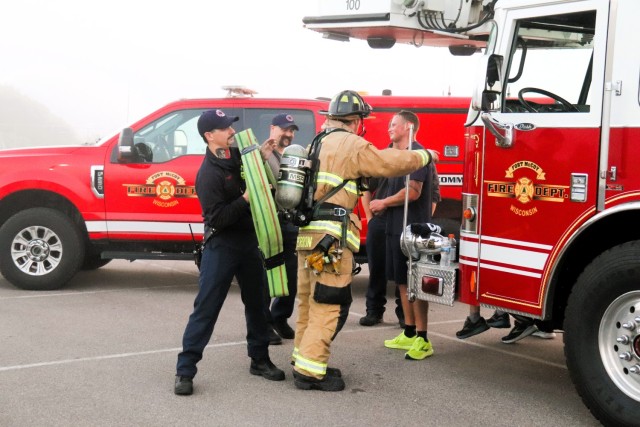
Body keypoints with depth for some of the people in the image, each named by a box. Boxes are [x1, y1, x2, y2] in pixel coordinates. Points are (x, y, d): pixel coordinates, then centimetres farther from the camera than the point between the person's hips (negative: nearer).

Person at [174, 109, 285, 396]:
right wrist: (245, 199, -29)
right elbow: (218, 218, -23)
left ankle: (260, 360, 28)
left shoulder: (237, 156, 4)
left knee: (257, 304, 15)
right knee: (206, 309, -6)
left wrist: (263, 159, -1)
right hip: (221, 247, -7)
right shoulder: (208, 174, -18)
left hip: (249, 242, 8)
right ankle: (185, 370, -1)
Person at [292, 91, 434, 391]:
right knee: (329, 302, -5)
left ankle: (303, 360, 25)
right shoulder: (351, 145, -8)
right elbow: (392, 162, -4)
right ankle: (310, 370, -5)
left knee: (309, 300, 17)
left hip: (307, 232, 9)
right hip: (331, 237, -9)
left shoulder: (317, 144, 17)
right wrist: (423, 157, 11)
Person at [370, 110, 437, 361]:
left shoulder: (416, 154, -13)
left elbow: (413, 191, -22)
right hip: (397, 227, 10)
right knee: (402, 281, 13)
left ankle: (422, 340, -3)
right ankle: (409, 334, 21)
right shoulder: (401, 155, 18)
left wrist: (383, 203, -10)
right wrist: (383, 205, 6)